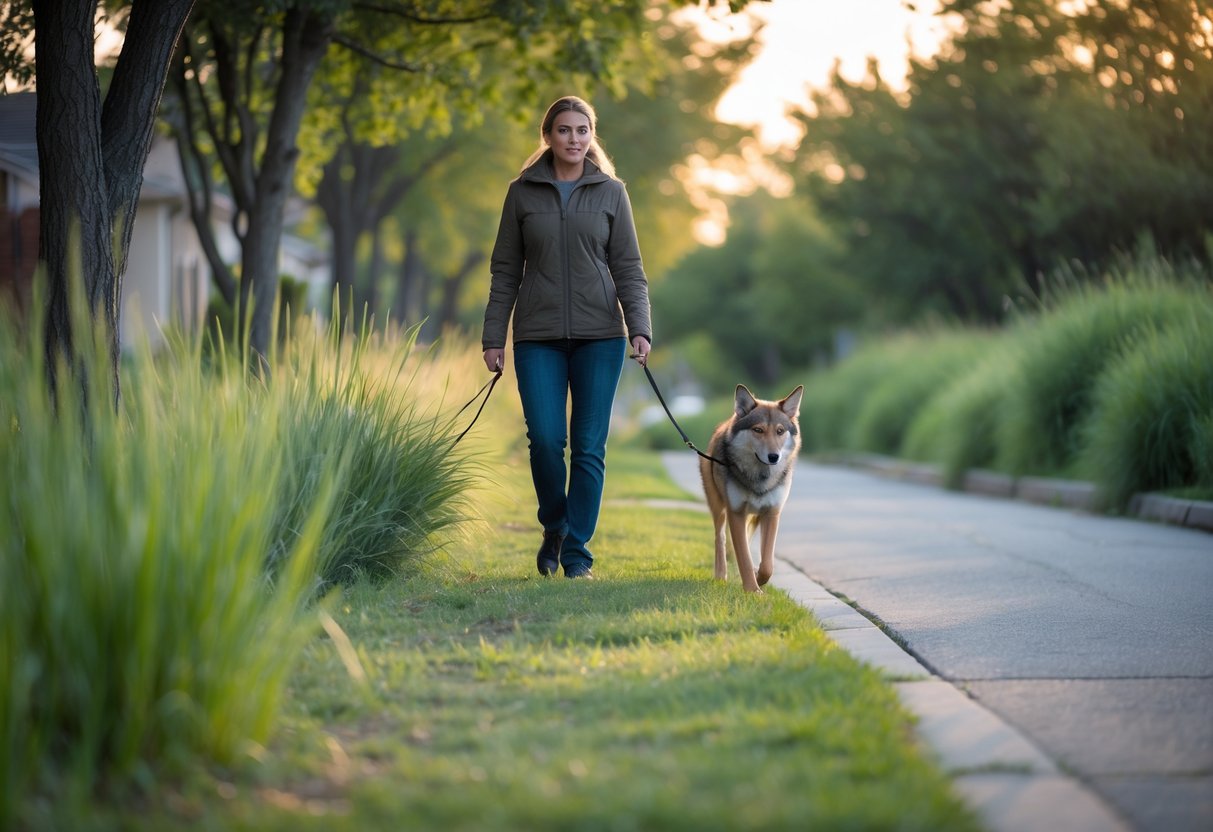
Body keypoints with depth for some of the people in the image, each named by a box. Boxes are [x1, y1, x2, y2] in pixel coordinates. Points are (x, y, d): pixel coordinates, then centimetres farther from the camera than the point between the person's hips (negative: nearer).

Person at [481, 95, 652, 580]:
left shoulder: (611, 193, 7)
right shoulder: (522, 192, 7)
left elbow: (628, 267, 5)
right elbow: (505, 270, 8)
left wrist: (640, 329, -7)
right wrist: (493, 338, 2)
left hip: (599, 336, 0)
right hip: (538, 337, 0)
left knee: (589, 446, -2)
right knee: (545, 438, -11)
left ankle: (577, 554, 6)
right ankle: (554, 527, 16)